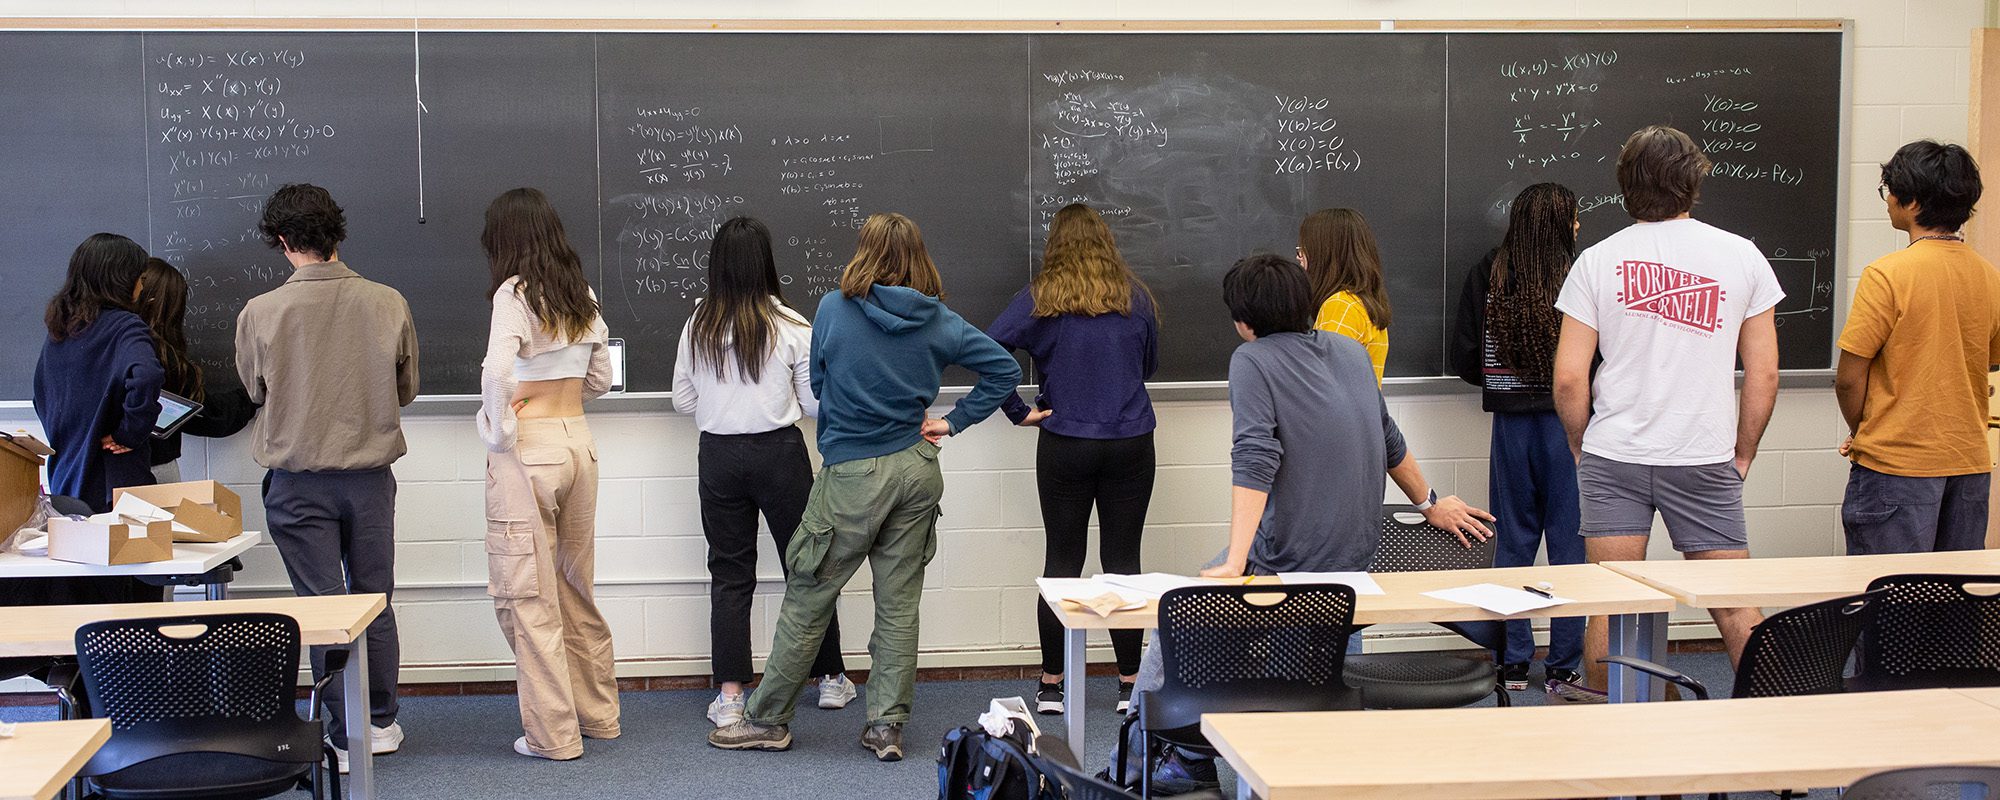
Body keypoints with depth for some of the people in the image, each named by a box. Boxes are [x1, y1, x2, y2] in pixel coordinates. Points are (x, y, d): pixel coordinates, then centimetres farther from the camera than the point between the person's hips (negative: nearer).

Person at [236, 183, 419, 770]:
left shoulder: (260, 313, -13)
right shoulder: (387, 304, -8)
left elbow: (254, 391, 5)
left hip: (299, 483, -2)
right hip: (371, 476, 2)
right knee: (374, 599, 16)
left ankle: (347, 737, 9)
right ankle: (381, 723, 26)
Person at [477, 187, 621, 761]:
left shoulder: (515, 293, -11)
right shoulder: (582, 294, 10)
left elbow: (497, 370, -26)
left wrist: (500, 432, -13)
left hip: (527, 451, -7)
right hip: (579, 441, 7)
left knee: (528, 595, 2)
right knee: (576, 586, 18)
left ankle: (553, 733, 6)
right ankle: (598, 714, 27)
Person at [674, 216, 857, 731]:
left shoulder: (698, 326, -2)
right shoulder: (791, 326, -9)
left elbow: (683, 401, 5)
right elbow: (816, 404, -4)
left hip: (718, 456, 2)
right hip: (778, 453, -2)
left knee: (729, 573, 8)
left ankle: (729, 697, 5)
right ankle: (831, 679, 23)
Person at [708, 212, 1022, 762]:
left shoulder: (834, 310, -9)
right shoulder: (939, 322, 0)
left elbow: (818, 384, 4)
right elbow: (1005, 370, 3)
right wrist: (953, 423, 5)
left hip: (852, 474, -4)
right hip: (917, 469, 4)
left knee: (807, 598, 5)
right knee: (899, 603, 8)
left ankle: (767, 719, 14)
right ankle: (887, 725, 10)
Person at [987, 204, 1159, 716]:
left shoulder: (1041, 298, -3)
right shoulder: (1134, 297, 2)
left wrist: (1018, 412, -8)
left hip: (1064, 446, -1)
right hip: (1130, 443, 1)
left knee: (1062, 560, 7)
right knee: (1122, 559, 6)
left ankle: (1051, 685, 12)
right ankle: (1130, 683, 11)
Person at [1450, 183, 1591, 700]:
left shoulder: (1486, 277, -2)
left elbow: (1464, 359, 1)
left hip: (1510, 421, 4)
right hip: (1568, 421, -4)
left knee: (1513, 542, 13)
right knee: (1570, 543, 5)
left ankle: (1512, 663, 18)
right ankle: (1563, 669, 9)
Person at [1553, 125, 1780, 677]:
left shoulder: (1597, 261, -1)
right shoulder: (1741, 257, 1)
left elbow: (1569, 378, -3)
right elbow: (1763, 373, 2)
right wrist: (1742, 455, 13)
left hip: (1613, 456, 0)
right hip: (1705, 458, 0)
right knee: (1735, 605, 8)